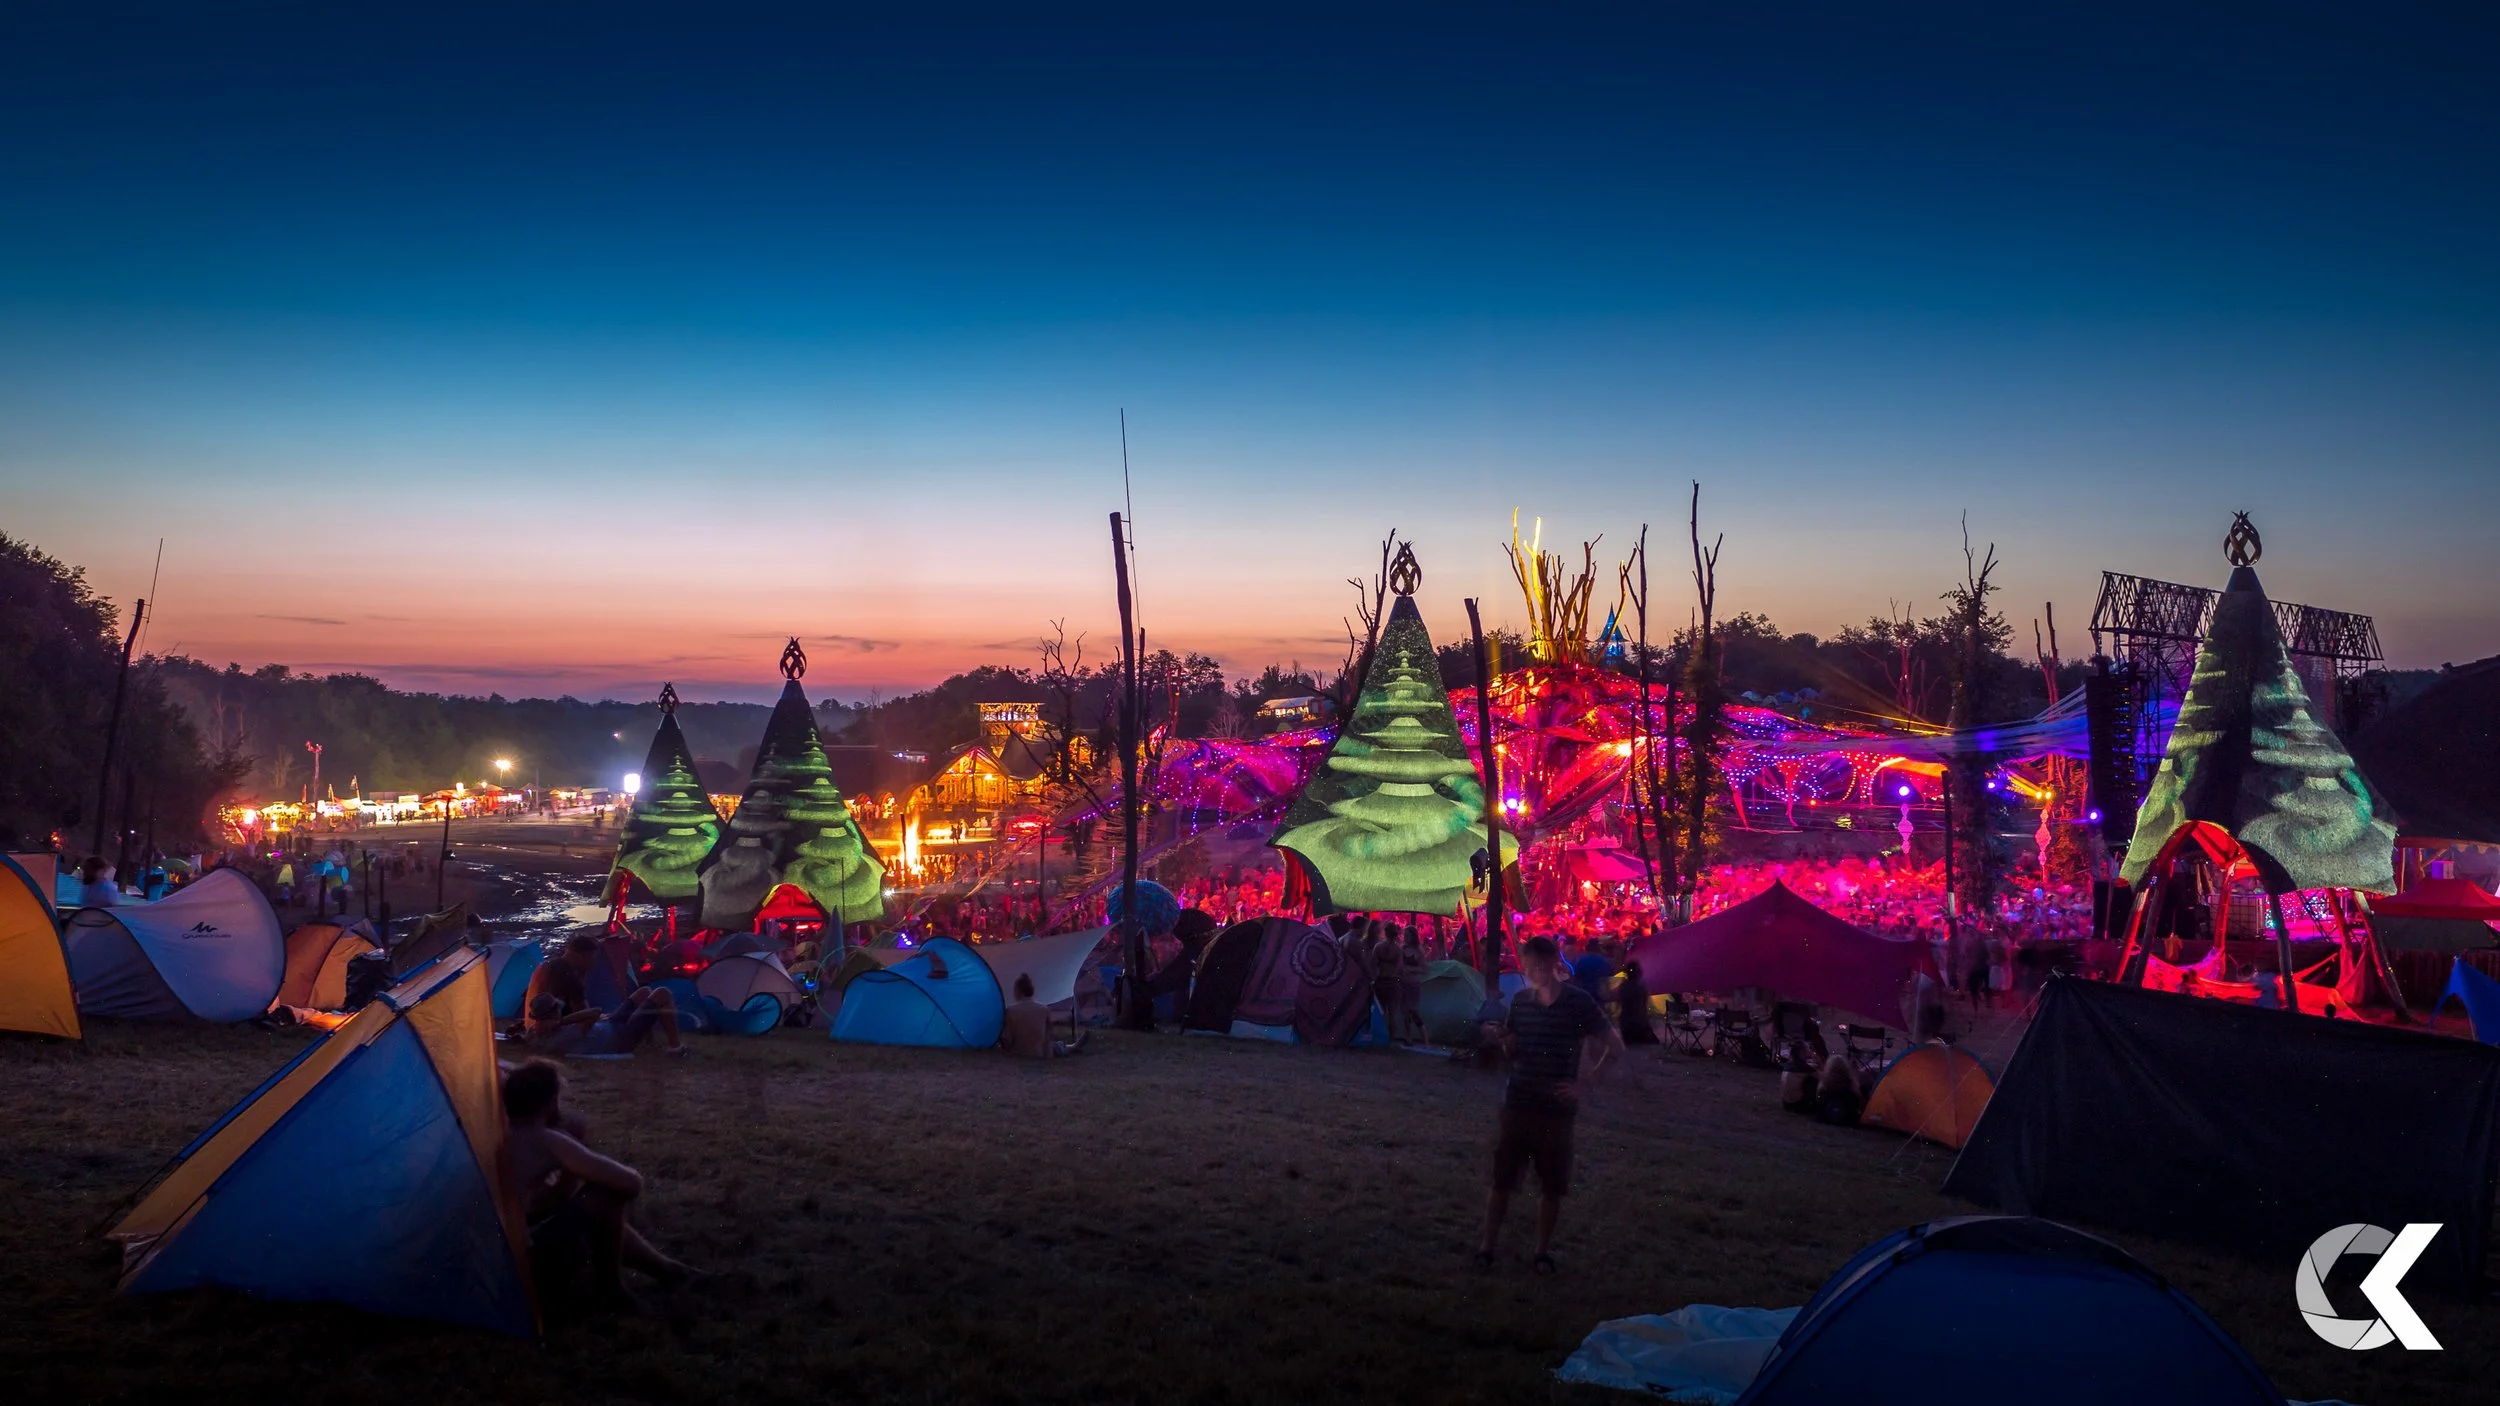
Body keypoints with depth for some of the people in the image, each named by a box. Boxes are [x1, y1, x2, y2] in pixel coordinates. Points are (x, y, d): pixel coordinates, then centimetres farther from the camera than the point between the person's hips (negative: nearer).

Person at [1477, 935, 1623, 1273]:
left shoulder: (1579, 1003, -9)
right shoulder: (1520, 1002, 2)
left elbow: (1616, 1047, -4)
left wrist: (1584, 1082, -11)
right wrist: (1499, 1037, -10)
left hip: (1557, 1109, -2)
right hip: (1517, 1105, 3)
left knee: (1551, 1187, 6)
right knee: (1502, 1180, 3)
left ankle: (1543, 1251, 21)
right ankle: (1487, 1247, 13)